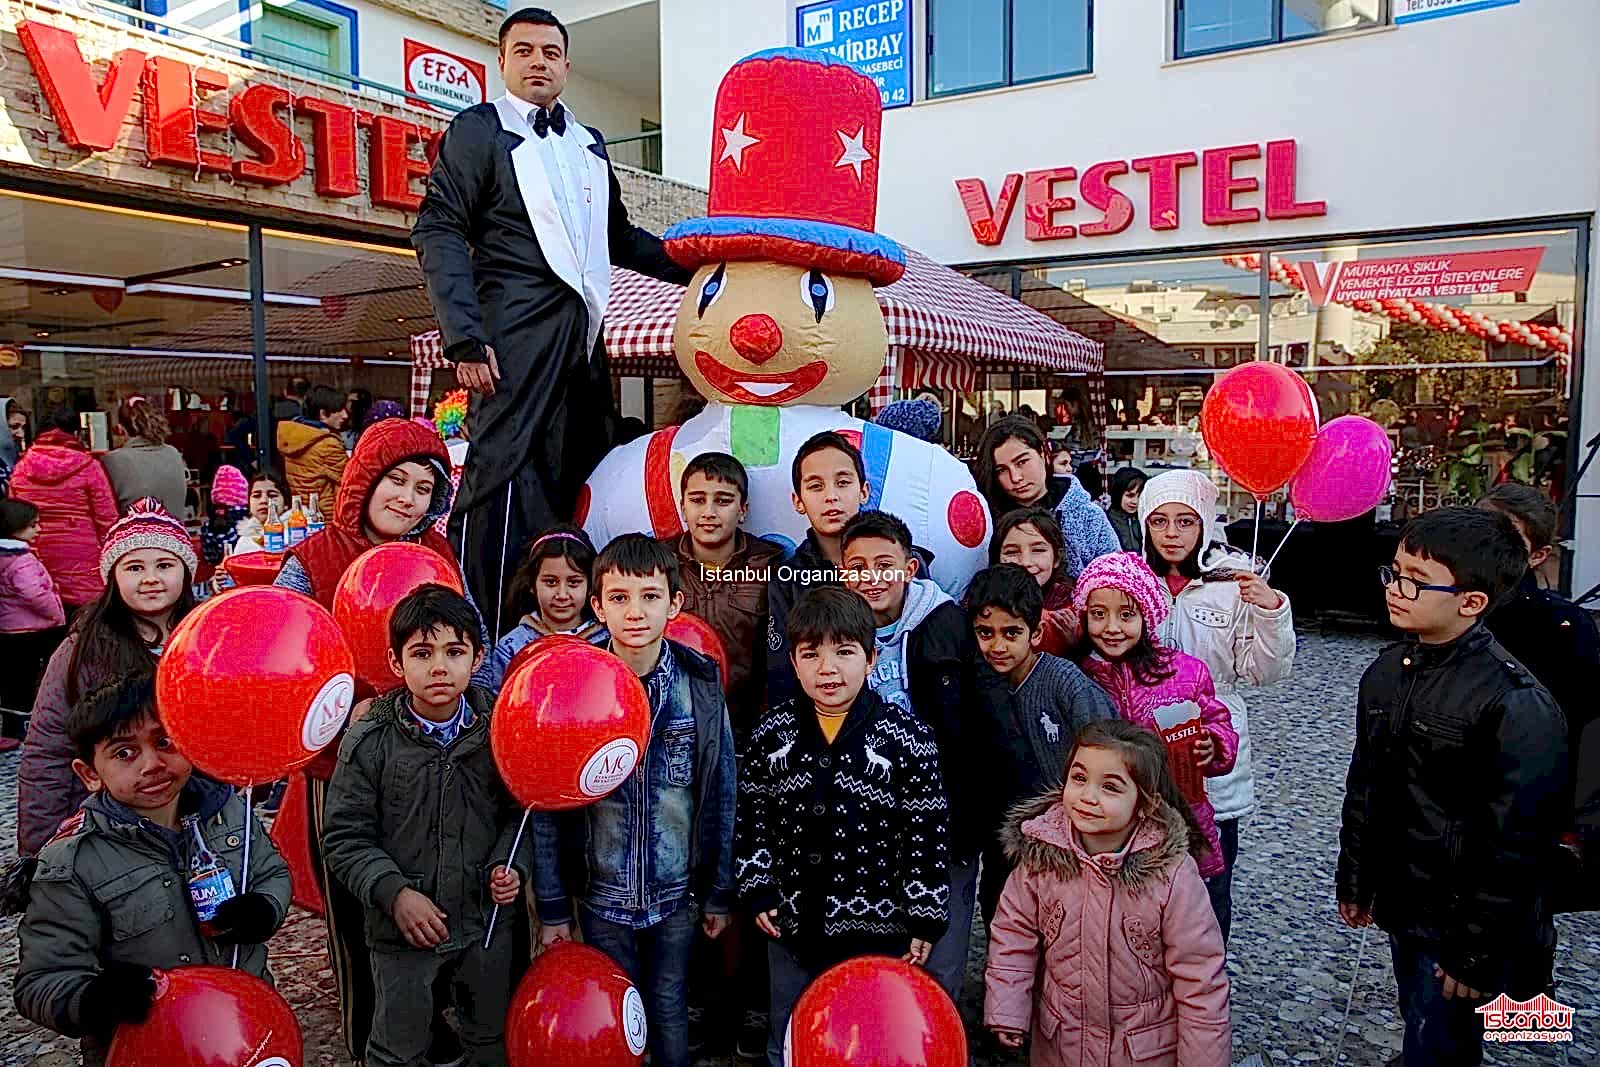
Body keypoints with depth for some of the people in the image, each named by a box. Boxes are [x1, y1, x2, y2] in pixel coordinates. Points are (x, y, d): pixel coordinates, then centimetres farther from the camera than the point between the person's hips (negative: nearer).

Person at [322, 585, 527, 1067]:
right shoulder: (369, 739, -13)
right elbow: (345, 838, -9)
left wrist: (511, 865, -9)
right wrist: (394, 893, -19)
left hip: (487, 922, 2)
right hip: (402, 931, -2)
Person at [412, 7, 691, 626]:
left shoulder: (590, 144, 24)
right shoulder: (478, 129, 7)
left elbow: (619, 238, 31)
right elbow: (438, 232, -2)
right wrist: (464, 336, -14)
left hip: (582, 337, 6)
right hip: (518, 335, -6)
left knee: (580, 482, 3)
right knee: (504, 478, -13)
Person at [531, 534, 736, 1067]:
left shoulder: (702, 683, -9)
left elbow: (721, 796, -2)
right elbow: (546, 806, -6)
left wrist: (720, 892, 1)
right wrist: (552, 907, -4)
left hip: (679, 891, 0)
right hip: (602, 894, 0)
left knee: (670, 1009, 17)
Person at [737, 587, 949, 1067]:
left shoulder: (908, 736, -12)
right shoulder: (772, 732, -3)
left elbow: (928, 831, -8)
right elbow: (751, 815, 6)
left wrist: (925, 918, -7)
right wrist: (758, 889, 1)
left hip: (878, 930, -3)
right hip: (791, 926, 3)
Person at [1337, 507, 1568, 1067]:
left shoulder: (1518, 704, -22)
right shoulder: (1387, 671, 1)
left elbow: (1514, 846, -20)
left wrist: (1477, 952, -15)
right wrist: (1354, 880, 15)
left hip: (1457, 920, -6)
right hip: (1400, 905, 7)